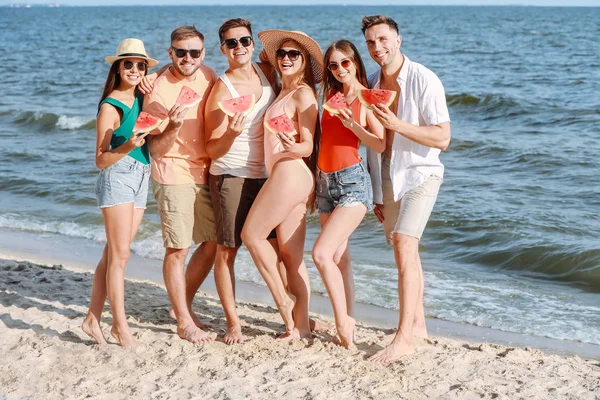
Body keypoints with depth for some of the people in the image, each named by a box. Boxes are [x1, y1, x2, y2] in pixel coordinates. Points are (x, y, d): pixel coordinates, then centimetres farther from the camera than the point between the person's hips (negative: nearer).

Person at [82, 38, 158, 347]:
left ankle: (93, 319, 15)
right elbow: (100, 160, -9)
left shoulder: (141, 98, 9)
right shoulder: (110, 107, -9)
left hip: (141, 179, 7)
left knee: (113, 254, 9)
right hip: (117, 178, -7)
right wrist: (126, 147, -28)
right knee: (119, 255, -5)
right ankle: (121, 326, 1)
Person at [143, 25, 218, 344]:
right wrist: (173, 128, -29)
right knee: (178, 249, -4)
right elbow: (156, 150, -11)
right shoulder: (160, 93, -15)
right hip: (173, 177, -6)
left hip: (204, 172, 7)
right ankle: (184, 323, 6)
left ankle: (183, 304, 27)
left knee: (214, 241, 10)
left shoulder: (208, 76, 3)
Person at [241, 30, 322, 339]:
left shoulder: (303, 93, -7)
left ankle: (283, 301, 2)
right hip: (286, 175, 9)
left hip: (290, 172, -9)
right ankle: (300, 325, 8)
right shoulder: (283, 92, 20)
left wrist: (292, 147, -32)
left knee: (252, 234, -3)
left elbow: (308, 146, -11)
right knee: (291, 256, 7)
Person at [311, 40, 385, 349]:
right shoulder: (331, 94, 14)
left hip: (352, 182, -7)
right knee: (339, 258, 7)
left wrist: (353, 125, -18)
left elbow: (382, 145, -8)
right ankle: (349, 324, 12)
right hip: (325, 181, 7)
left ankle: (343, 323, -8)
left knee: (321, 253, -18)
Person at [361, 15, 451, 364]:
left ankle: (404, 338, -23)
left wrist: (397, 125, -28)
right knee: (406, 250, 13)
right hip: (387, 176, 7)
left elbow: (442, 138, -17)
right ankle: (418, 325, 25)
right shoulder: (371, 84, 7)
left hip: (419, 174, -7)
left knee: (404, 244, -21)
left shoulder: (424, 81, -14)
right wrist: (376, 191, 17)